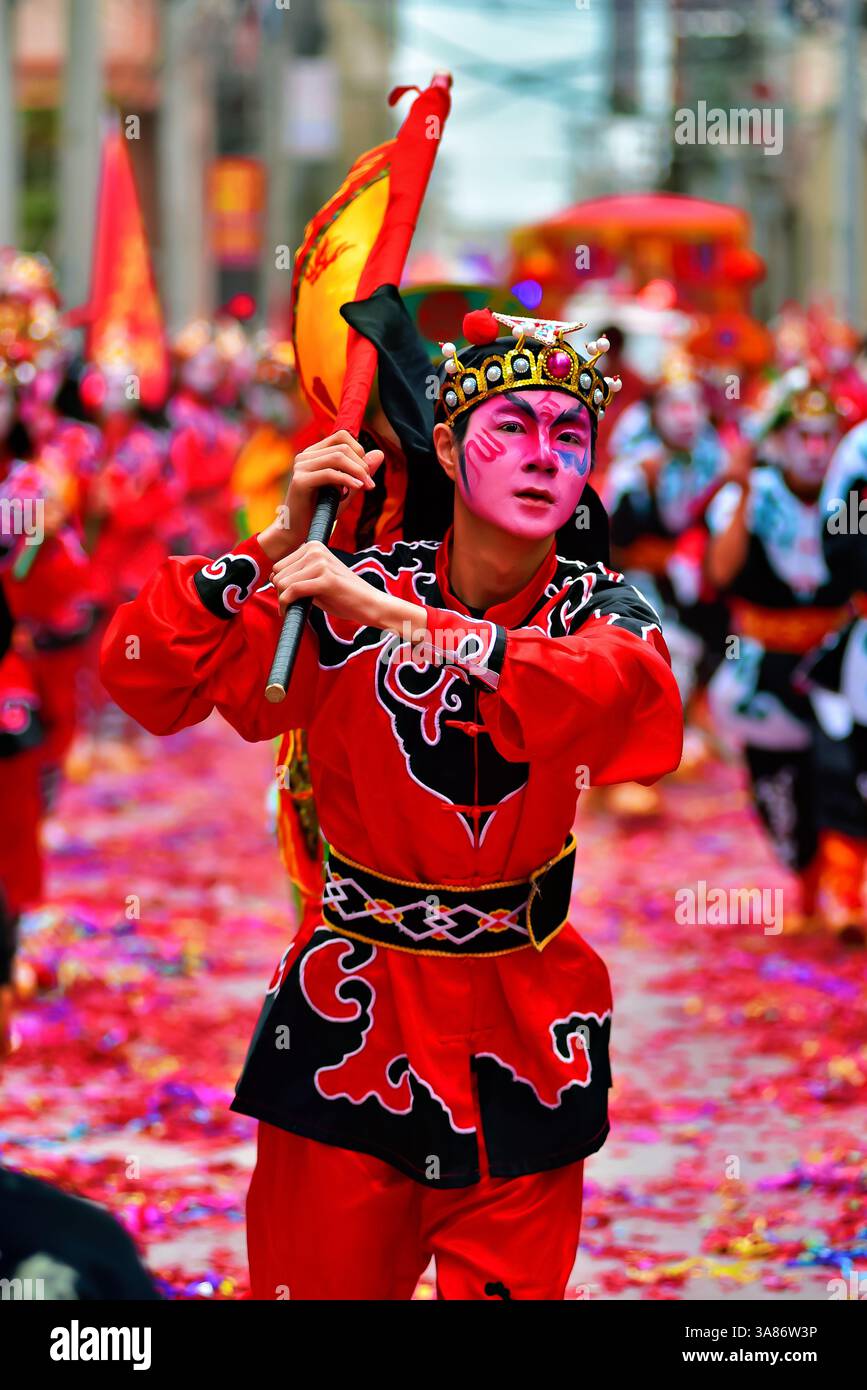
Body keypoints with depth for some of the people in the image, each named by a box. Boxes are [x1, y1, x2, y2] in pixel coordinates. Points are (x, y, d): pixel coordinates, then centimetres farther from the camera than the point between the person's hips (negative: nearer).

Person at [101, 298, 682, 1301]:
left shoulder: (599, 609, -4)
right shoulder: (345, 594, -4)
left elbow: (612, 692, -29)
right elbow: (143, 679, -7)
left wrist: (393, 616, -30)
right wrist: (279, 541, -15)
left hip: (523, 1033, 1)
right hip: (353, 1015, 0)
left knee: (513, 1282, 8)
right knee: (318, 1274, 5)